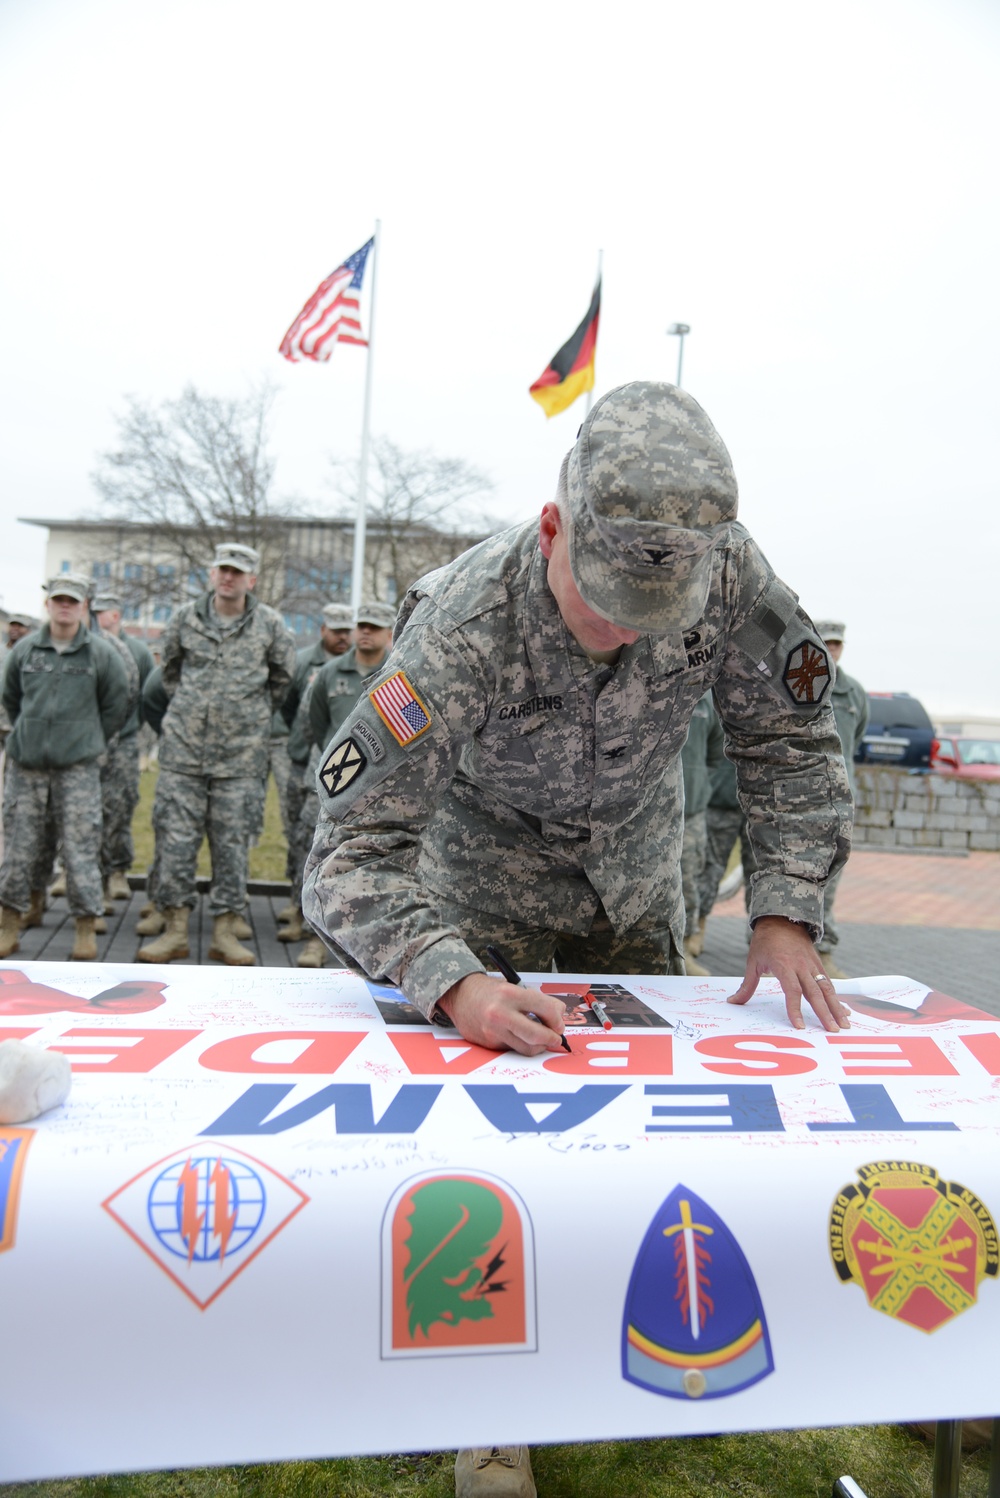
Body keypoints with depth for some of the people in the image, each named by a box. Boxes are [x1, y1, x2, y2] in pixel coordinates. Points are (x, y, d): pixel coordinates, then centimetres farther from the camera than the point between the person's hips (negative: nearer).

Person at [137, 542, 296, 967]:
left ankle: (225, 932, 12)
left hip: (241, 753, -1)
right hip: (183, 748, 1)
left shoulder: (269, 624, 0)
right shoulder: (185, 618, 5)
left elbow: (283, 673, 15)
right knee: (175, 837, 1)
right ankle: (175, 929, 11)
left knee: (232, 843, 3)